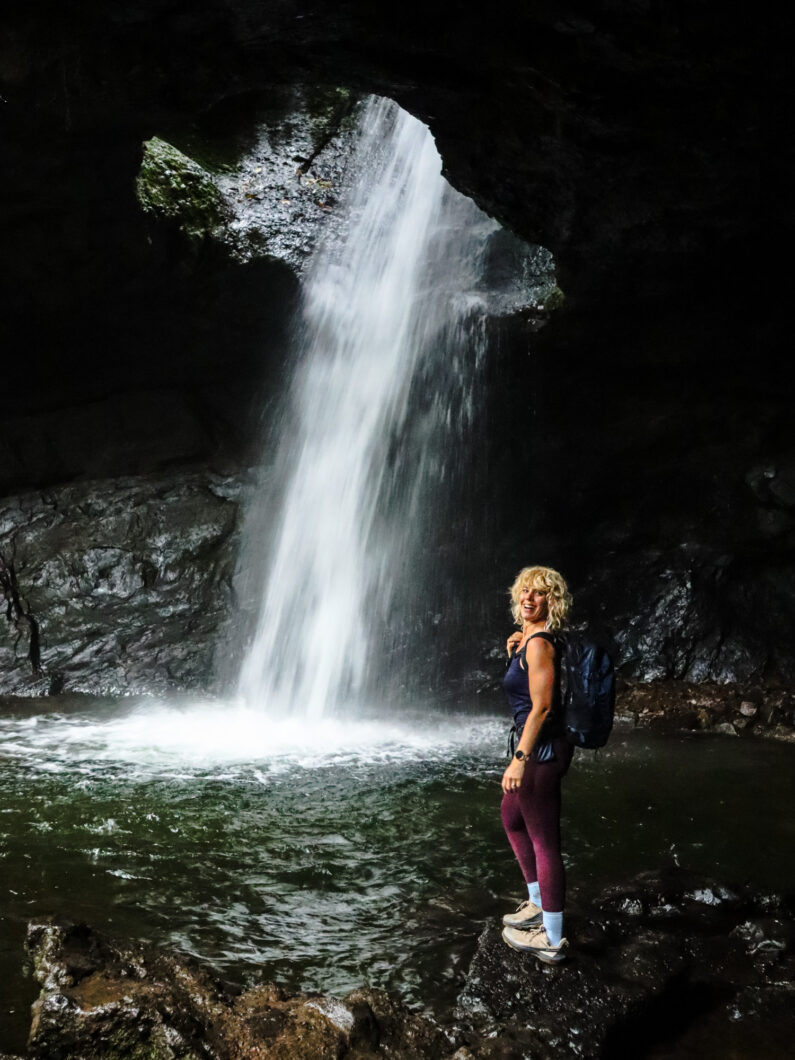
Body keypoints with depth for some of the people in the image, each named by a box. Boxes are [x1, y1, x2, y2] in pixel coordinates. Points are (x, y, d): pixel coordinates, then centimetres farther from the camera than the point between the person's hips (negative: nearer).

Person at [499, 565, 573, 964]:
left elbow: (541, 707, -23)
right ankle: (538, 905, 40)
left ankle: (551, 940, 6)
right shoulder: (528, 638, 11)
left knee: (544, 842, -3)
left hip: (541, 750, -11)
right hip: (542, 748, 11)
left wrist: (520, 759, -24)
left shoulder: (539, 644, -18)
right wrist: (515, 652, 10)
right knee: (512, 817, 27)